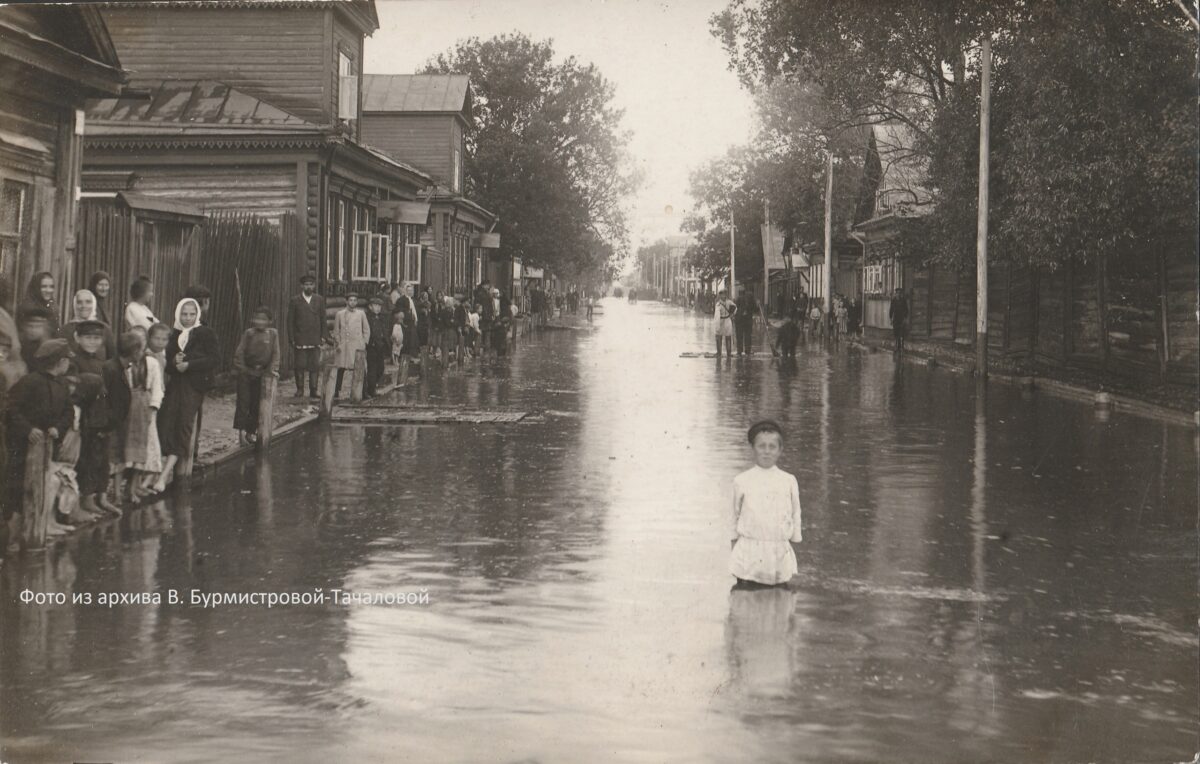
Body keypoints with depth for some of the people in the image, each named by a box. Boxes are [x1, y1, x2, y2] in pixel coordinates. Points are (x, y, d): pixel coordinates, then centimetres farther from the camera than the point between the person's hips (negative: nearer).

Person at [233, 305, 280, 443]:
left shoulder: (273, 334, 2)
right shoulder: (248, 333, -3)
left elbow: (275, 353, 3)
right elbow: (239, 352, -2)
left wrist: (273, 368, -8)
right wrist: (240, 367, -8)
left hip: (261, 374, 2)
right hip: (246, 372, -2)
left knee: (256, 403, 7)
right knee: (243, 401, -5)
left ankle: (251, 430, 16)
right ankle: (241, 428, 0)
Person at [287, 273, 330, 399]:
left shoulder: (319, 300, 11)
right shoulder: (294, 301, 4)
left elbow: (323, 319, 13)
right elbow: (290, 321, 3)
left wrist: (324, 336, 4)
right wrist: (291, 339, -4)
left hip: (315, 340, 2)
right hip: (300, 339, -2)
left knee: (315, 365, -1)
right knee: (299, 365, -1)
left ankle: (313, 390, 4)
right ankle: (299, 389, 8)